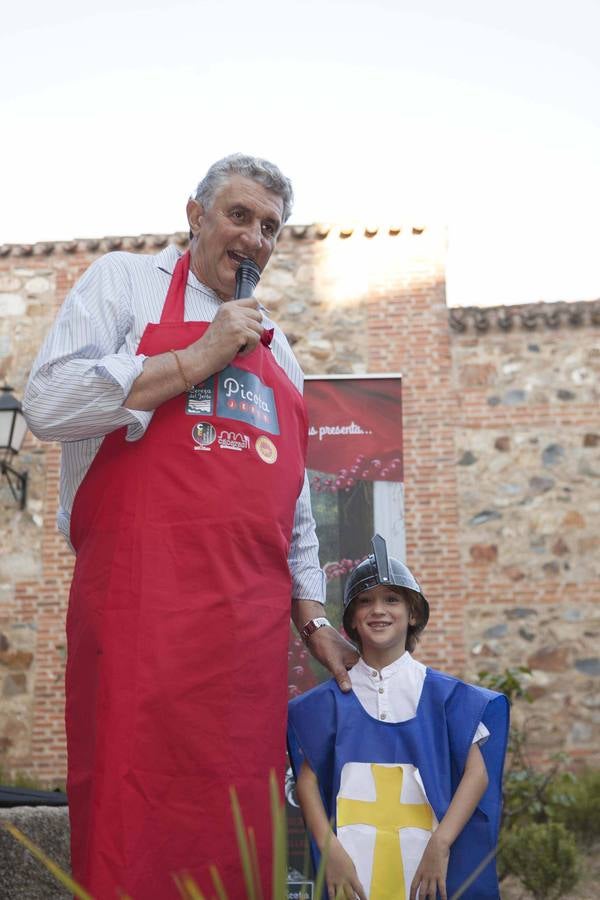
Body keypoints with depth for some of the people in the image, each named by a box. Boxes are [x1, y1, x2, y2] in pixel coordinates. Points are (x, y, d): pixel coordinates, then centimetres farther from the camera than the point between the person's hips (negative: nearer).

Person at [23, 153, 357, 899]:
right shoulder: (125, 283, 8)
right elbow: (48, 404, -9)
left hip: (251, 626, 6)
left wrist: (312, 617, 17)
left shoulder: (275, 345, 24)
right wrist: (199, 358, -8)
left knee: (236, 821, 6)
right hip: (142, 609, -5)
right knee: (132, 816, -7)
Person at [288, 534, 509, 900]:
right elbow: (308, 778, 3)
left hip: (424, 867, 0)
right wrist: (330, 849, -9)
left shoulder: (443, 694, 4)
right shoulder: (332, 698, 6)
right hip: (352, 863, 0)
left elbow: (478, 771, -1)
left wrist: (440, 844, -11)